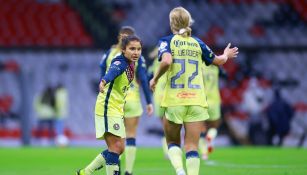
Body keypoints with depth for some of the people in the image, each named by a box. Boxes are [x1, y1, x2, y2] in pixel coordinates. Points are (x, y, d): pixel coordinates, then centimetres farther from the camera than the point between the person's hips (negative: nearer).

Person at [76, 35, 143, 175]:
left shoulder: (131, 65, 8)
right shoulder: (120, 63, -19)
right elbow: (112, 72, -41)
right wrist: (104, 82, -60)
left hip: (117, 111, 10)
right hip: (108, 109, -10)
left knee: (119, 148, 11)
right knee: (116, 146, -14)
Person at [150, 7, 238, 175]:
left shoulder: (167, 41, -1)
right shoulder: (198, 43, 9)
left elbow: (166, 61, -21)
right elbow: (218, 60, 22)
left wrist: (155, 79, -6)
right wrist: (226, 55, 44)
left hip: (174, 100, -2)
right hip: (196, 100, 2)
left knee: (172, 142, 14)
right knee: (192, 146, 3)